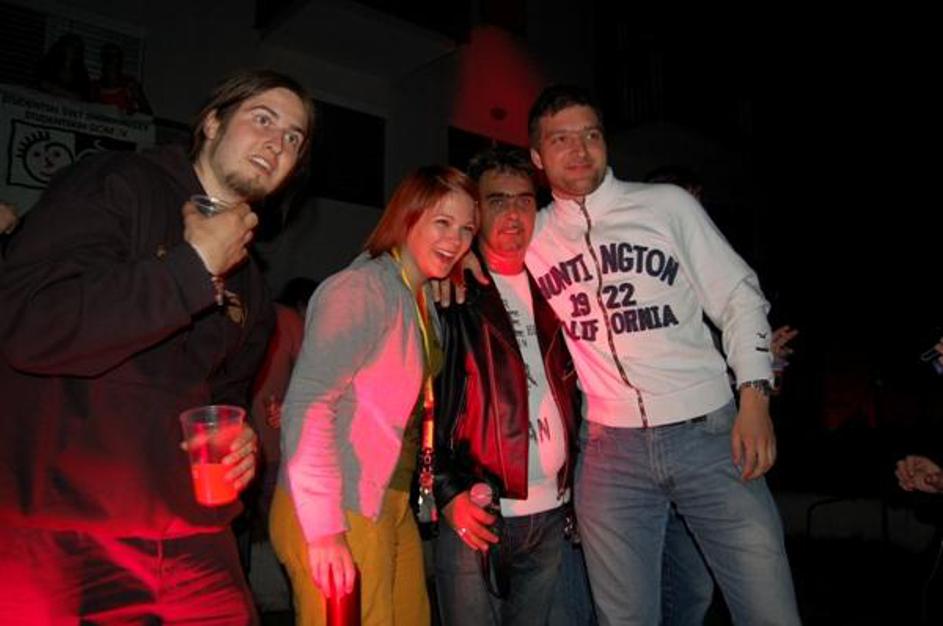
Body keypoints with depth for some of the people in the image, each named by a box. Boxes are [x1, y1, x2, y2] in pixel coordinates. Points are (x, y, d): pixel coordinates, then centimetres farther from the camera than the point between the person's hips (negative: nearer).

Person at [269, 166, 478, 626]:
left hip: (392, 507, 8)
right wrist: (324, 530, -22)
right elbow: (307, 403, -22)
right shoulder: (361, 288, -16)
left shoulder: (421, 300, 10)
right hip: (339, 516, -8)